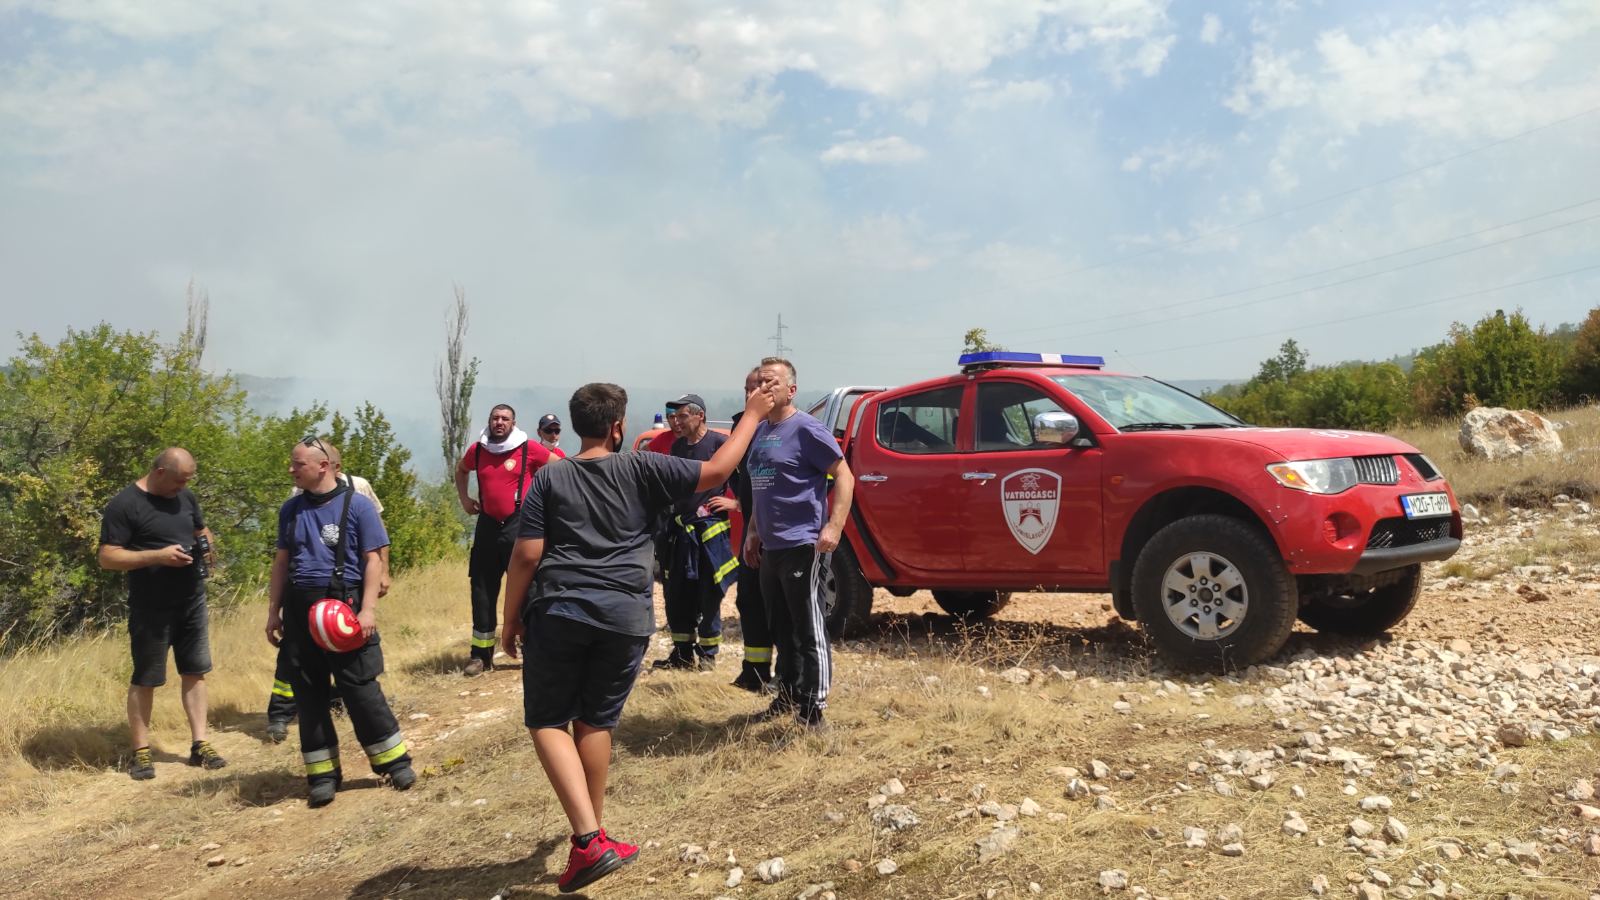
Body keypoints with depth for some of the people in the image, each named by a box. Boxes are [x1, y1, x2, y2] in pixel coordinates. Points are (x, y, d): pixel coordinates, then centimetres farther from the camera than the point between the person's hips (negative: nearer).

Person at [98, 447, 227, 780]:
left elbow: (201, 530, 21)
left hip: (192, 602, 6)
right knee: (144, 679, 6)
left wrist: (209, 544, -3)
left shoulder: (185, 498, 6)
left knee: (195, 672, 9)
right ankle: (141, 752, 17)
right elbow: (107, 557, -16)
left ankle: (199, 744, 17)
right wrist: (158, 556, -26)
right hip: (150, 609, -6)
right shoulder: (124, 504, -13)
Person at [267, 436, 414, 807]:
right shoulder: (291, 509, 9)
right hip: (299, 609, 5)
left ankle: (394, 760, 11)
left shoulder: (356, 505, -5)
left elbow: (373, 560, -6)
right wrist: (273, 610, 11)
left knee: (360, 687, -3)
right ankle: (322, 773, 18)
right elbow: (281, 562, 16)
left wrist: (368, 609, -15)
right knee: (308, 693, 8)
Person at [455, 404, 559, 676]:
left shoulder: (528, 449, -7)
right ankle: (481, 653, 16)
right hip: (487, 525, 4)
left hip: (519, 524, -4)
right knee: (482, 590, 7)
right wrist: (464, 499, 15)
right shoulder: (477, 450, 5)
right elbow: (460, 470, 27)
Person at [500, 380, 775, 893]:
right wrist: (752, 416, 16)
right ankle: (591, 838, 22)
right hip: (625, 615, 1)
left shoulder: (549, 479, 3)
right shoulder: (641, 470, 2)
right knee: (595, 721, 14)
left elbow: (526, 556, -2)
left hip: (557, 612, -1)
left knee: (547, 721, 8)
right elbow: (716, 471, 4)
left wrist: (510, 620, 7)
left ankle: (588, 840, -5)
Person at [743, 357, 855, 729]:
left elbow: (843, 476, -12)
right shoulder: (760, 430, 14)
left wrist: (833, 527, -22)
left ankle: (813, 711, 3)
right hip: (770, 547, 8)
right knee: (781, 628, 17)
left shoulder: (806, 429, -10)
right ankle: (788, 696, 31)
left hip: (802, 546, -8)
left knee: (809, 632, -3)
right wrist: (753, 531, 18)